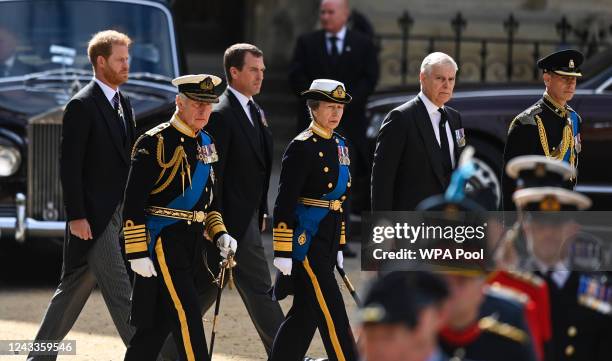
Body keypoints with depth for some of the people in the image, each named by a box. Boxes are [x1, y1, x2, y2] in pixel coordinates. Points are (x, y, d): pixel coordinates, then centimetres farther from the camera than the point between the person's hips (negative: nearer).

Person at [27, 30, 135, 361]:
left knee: (75, 288, 13)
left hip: (116, 213, 9)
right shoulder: (82, 106, -12)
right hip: (92, 216, -9)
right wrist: (76, 217, -18)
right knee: (119, 290, -9)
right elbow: (69, 166, -14)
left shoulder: (122, 103, 14)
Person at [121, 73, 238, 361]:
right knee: (187, 318, -11)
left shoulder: (205, 143, 13)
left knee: (157, 322, 12)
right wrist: (138, 253, -17)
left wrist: (219, 234, 10)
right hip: (162, 241, -8)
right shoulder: (155, 143, -11)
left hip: (192, 243, 8)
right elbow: (133, 202, -14)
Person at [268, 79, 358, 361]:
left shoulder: (339, 144, 13)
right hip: (306, 240, -8)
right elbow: (284, 202, -15)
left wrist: (338, 246, 20)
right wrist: (282, 252, -18)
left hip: (328, 239, 8)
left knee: (306, 312, 11)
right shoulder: (302, 147, -12)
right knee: (331, 314, -6)